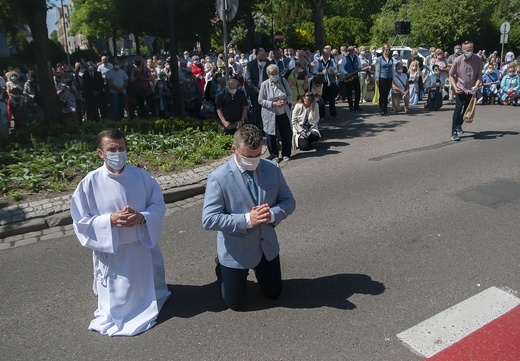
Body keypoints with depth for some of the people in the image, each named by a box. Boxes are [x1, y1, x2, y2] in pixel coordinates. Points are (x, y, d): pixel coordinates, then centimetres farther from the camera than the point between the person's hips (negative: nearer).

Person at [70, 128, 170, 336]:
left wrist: (142, 217, -22)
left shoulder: (141, 176, -9)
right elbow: (80, 221, -10)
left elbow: (159, 205, -2)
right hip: (110, 252, -2)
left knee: (150, 293, 24)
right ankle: (114, 315, 43)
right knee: (117, 301, 13)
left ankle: (149, 302, 54)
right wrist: (110, 220, -25)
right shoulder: (90, 183, -14)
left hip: (143, 246, 3)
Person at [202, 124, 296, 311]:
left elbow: (289, 201, -1)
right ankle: (223, 269, 39)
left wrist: (273, 214, -23)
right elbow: (209, 219, -23)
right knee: (236, 303, 12)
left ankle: (257, 270, 48)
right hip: (236, 251, -4)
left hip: (267, 246, 4)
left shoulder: (273, 169, -7)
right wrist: (247, 220, -32)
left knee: (274, 293, 21)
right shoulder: (218, 177, -21)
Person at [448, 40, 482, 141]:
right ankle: (454, 131, -13)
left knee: (467, 109, 13)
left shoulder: (478, 60, -6)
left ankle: (459, 126, 35)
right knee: (458, 109, -12)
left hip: (472, 90, 3)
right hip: (461, 89, -3)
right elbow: (451, 75, -2)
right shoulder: (457, 61, -10)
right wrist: (455, 87, -14)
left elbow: (479, 75, 0)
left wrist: (477, 85, -18)